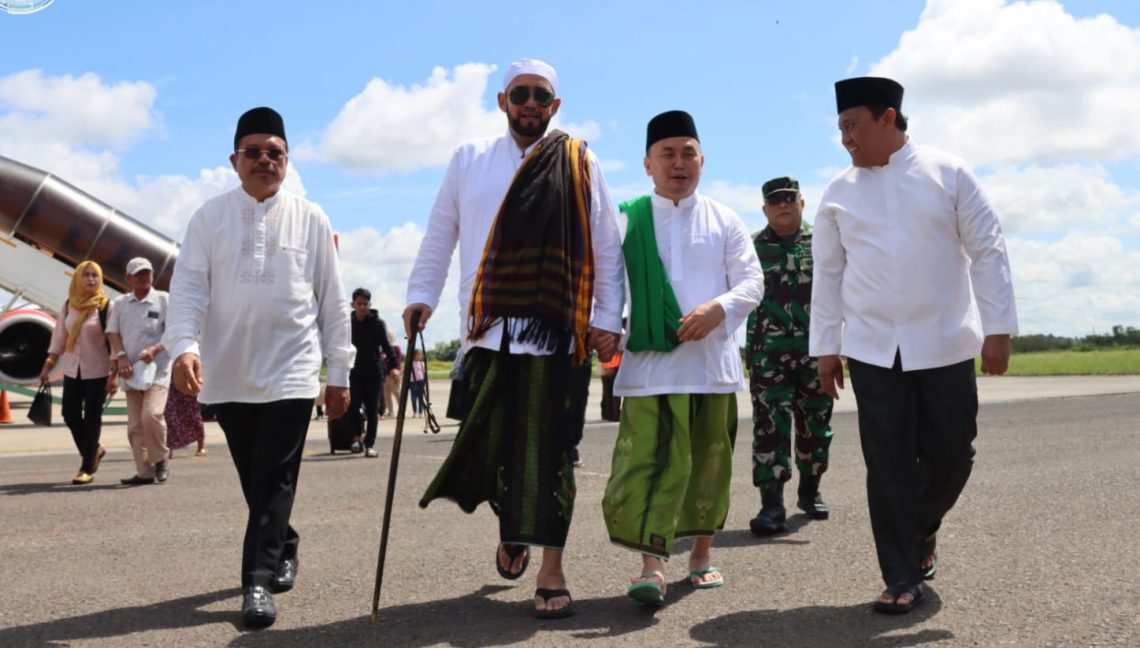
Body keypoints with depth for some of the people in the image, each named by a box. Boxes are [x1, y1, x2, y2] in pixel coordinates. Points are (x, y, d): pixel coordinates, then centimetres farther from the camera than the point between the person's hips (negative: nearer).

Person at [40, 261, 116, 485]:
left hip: (97, 371, -5)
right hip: (72, 370, 5)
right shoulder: (69, 306, 7)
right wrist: (48, 366, 9)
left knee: (91, 417, -2)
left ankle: (88, 468, 6)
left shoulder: (107, 306, -8)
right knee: (69, 413, 4)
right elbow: (59, 337, 12)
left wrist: (114, 374, -15)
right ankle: (94, 451, 27)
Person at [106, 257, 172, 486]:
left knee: (151, 414, -23)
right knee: (135, 425, 4)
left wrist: (155, 349, -19)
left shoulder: (164, 299, 1)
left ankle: (160, 458, 0)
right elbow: (112, 332, 8)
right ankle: (145, 471, 11)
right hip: (131, 370, 5)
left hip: (157, 369, -5)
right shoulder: (120, 303, 13)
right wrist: (121, 356, -9)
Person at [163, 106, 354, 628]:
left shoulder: (310, 219, 3)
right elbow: (189, 287, -3)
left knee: (275, 476, -8)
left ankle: (258, 580, -5)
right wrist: (185, 346, -21)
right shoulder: (210, 217, 4)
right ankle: (284, 546, 35)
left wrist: (339, 372, 4)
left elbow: (332, 300, 5)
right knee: (253, 477, 13)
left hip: (290, 370, -2)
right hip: (228, 372, 2)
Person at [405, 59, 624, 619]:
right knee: (487, 444, 0)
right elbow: (439, 236, 13)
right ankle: (511, 525, 30)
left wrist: (607, 318, -1)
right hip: (487, 330, 2)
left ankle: (551, 568, 8)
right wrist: (421, 295, 3)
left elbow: (606, 248, 5)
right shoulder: (469, 160, 13)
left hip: (554, 330, -1)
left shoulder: (579, 165, 7)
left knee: (548, 446, -2)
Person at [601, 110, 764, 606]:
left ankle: (702, 553, 25)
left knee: (709, 462, 10)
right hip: (650, 362, -2)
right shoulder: (627, 219, 7)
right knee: (649, 460, -13)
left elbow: (752, 281, 3)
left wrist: (718, 308, -17)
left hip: (712, 362, 2)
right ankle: (652, 564, -15)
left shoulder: (724, 221, 10)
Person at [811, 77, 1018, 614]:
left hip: (945, 345, -1)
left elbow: (987, 251, -1)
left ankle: (922, 531, 34)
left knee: (951, 454, 4)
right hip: (872, 348, 1)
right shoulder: (839, 192, 5)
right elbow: (828, 275, 8)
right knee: (888, 464, -1)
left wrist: (998, 328, -6)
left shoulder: (947, 173, 0)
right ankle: (903, 579, 9)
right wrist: (825, 348, 6)